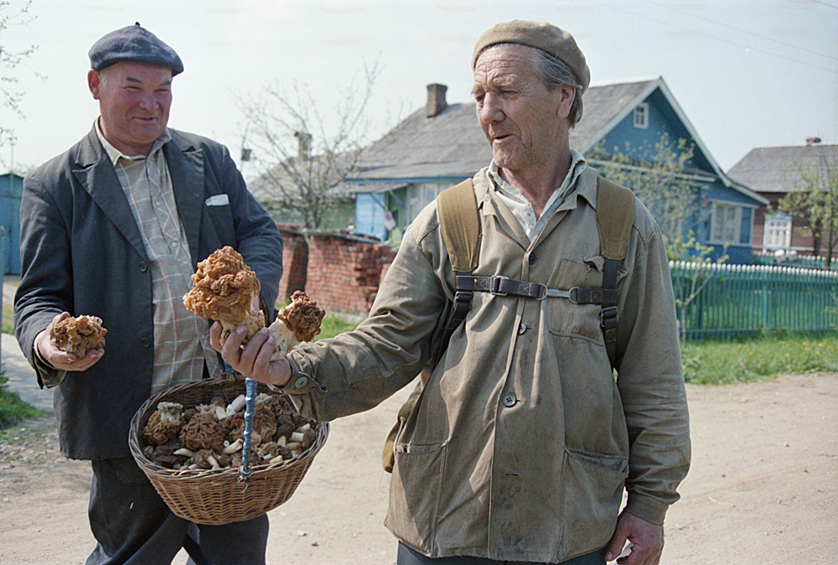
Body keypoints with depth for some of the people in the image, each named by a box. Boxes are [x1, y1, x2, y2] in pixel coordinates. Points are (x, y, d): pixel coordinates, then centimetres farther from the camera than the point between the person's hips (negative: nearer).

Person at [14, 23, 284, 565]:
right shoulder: (54, 185, 0)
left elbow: (261, 232, 9)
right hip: (128, 415, -3)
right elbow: (40, 293, -1)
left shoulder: (212, 159, 10)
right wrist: (46, 343, -25)